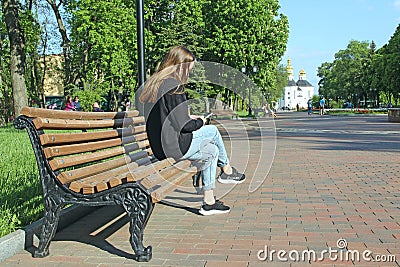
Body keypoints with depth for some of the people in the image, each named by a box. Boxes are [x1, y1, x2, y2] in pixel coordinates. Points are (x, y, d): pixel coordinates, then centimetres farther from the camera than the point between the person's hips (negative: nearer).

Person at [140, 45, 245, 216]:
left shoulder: (154, 82, 10)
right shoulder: (174, 88, -19)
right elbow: (183, 126, -18)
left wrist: (189, 118, 16)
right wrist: (200, 122, 2)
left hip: (158, 146, 9)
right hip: (173, 147, -9)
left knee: (212, 151, 19)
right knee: (213, 131, 9)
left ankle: (209, 202, 20)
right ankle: (227, 172, 31)